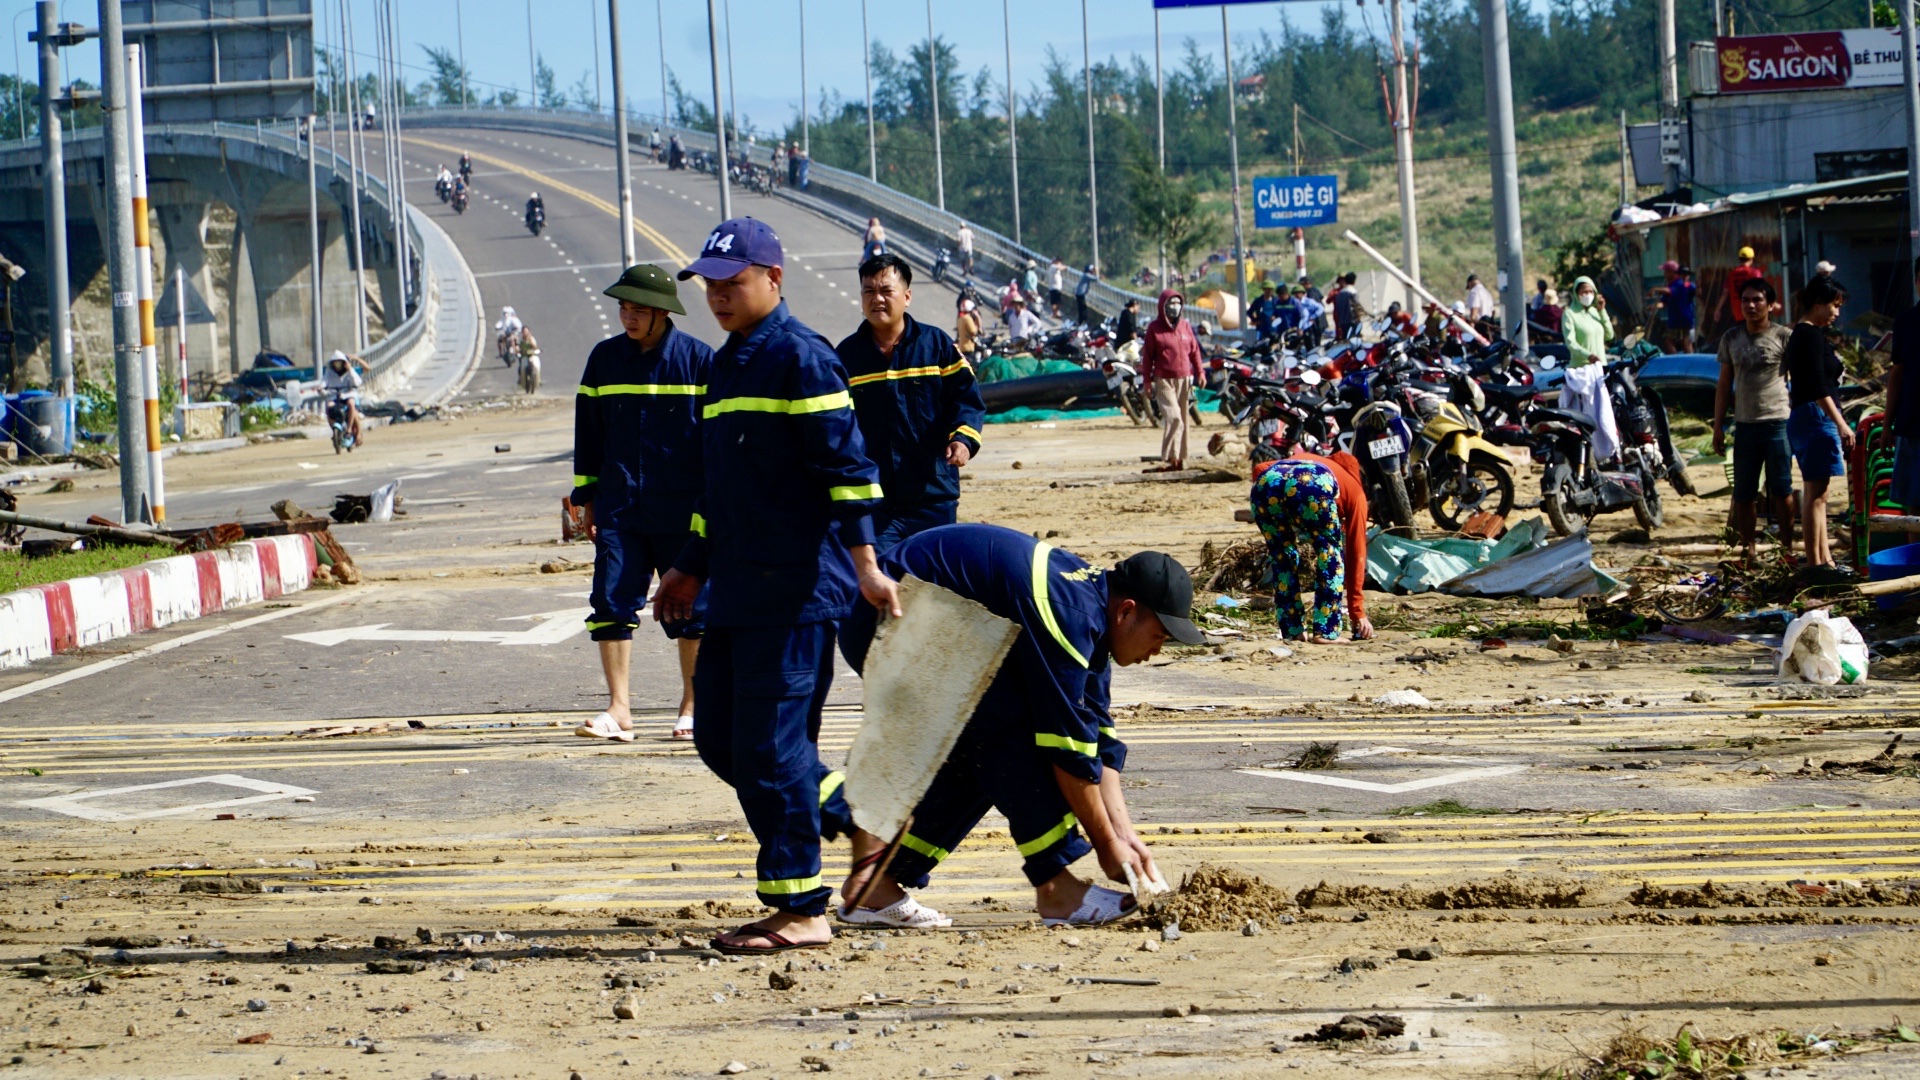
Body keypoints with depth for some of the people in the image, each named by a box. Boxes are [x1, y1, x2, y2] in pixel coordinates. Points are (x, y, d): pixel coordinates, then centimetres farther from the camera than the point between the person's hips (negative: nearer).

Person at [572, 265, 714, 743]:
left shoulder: (698, 360, -2)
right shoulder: (604, 359, 8)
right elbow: (588, 433, 15)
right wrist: (587, 497, 11)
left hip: (682, 509, -3)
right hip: (619, 507, 3)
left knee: (689, 607, 5)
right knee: (611, 601, -7)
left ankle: (692, 708, 18)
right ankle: (618, 708, -5)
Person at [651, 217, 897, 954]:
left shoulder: (799, 356, -9)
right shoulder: (727, 364, 19)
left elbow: (847, 464, -16)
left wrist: (864, 563, -23)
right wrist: (694, 569, 29)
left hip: (796, 589, -10)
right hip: (738, 591, 10)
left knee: (771, 747, -9)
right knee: (718, 736, 10)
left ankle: (801, 910, -2)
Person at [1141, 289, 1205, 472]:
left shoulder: (1186, 326, 9)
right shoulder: (1154, 328, -3)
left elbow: (1195, 350, 14)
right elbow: (1147, 355, -2)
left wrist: (1200, 372, 8)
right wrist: (1146, 381, -4)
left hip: (1184, 379, 5)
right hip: (1164, 380, -5)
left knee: (1182, 420, 7)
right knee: (1173, 417, -17)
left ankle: (1180, 459, 14)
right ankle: (1169, 458, -17)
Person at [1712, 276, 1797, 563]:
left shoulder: (1783, 337, -1)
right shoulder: (1731, 338, 10)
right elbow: (1724, 384, 15)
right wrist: (1718, 425, 10)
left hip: (1778, 422, -4)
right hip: (1745, 424, 4)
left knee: (1781, 490, 2)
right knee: (1743, 493, 5)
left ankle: (1787, 547, 12)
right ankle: (1747, 549, 12)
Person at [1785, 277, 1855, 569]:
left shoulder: (1801, 334, 18)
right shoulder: (1811, 335, -13)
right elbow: (1817, 387, -21)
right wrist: (1841, 424, -23)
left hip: (1804, 418, 11)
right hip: (1816, 417, -11)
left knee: (1817, 494, 12)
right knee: (1815, 493, -9)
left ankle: (1824, 559, 17)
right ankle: (1815, 563, -10)